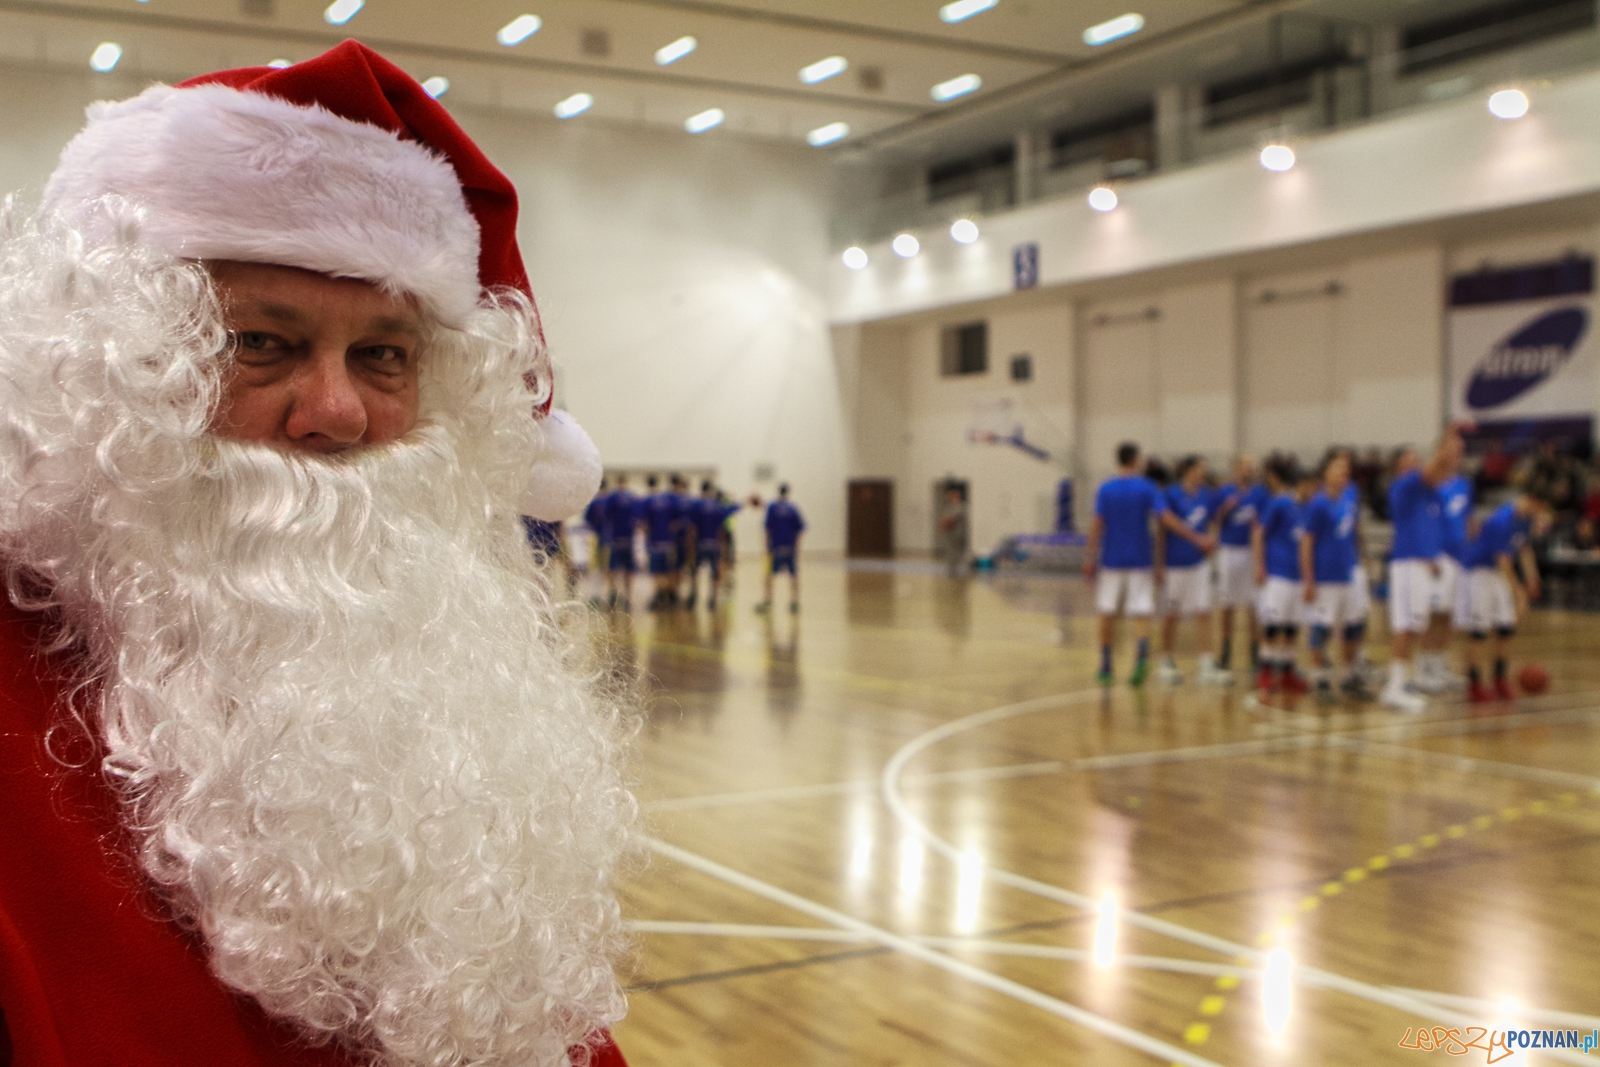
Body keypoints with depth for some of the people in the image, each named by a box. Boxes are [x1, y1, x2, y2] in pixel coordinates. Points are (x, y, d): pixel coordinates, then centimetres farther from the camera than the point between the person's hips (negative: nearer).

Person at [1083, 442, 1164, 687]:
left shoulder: (1105, 489, 0)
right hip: (1141, 561, -1)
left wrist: (1089, 559, 0)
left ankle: (1105, 667, 19)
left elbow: (1097, 525, -3)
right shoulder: (1148, 488, -2)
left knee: (1107, 614, 12)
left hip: (1111, 560, 1)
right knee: (1141, 614, 0)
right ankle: (1142, 654, -26)